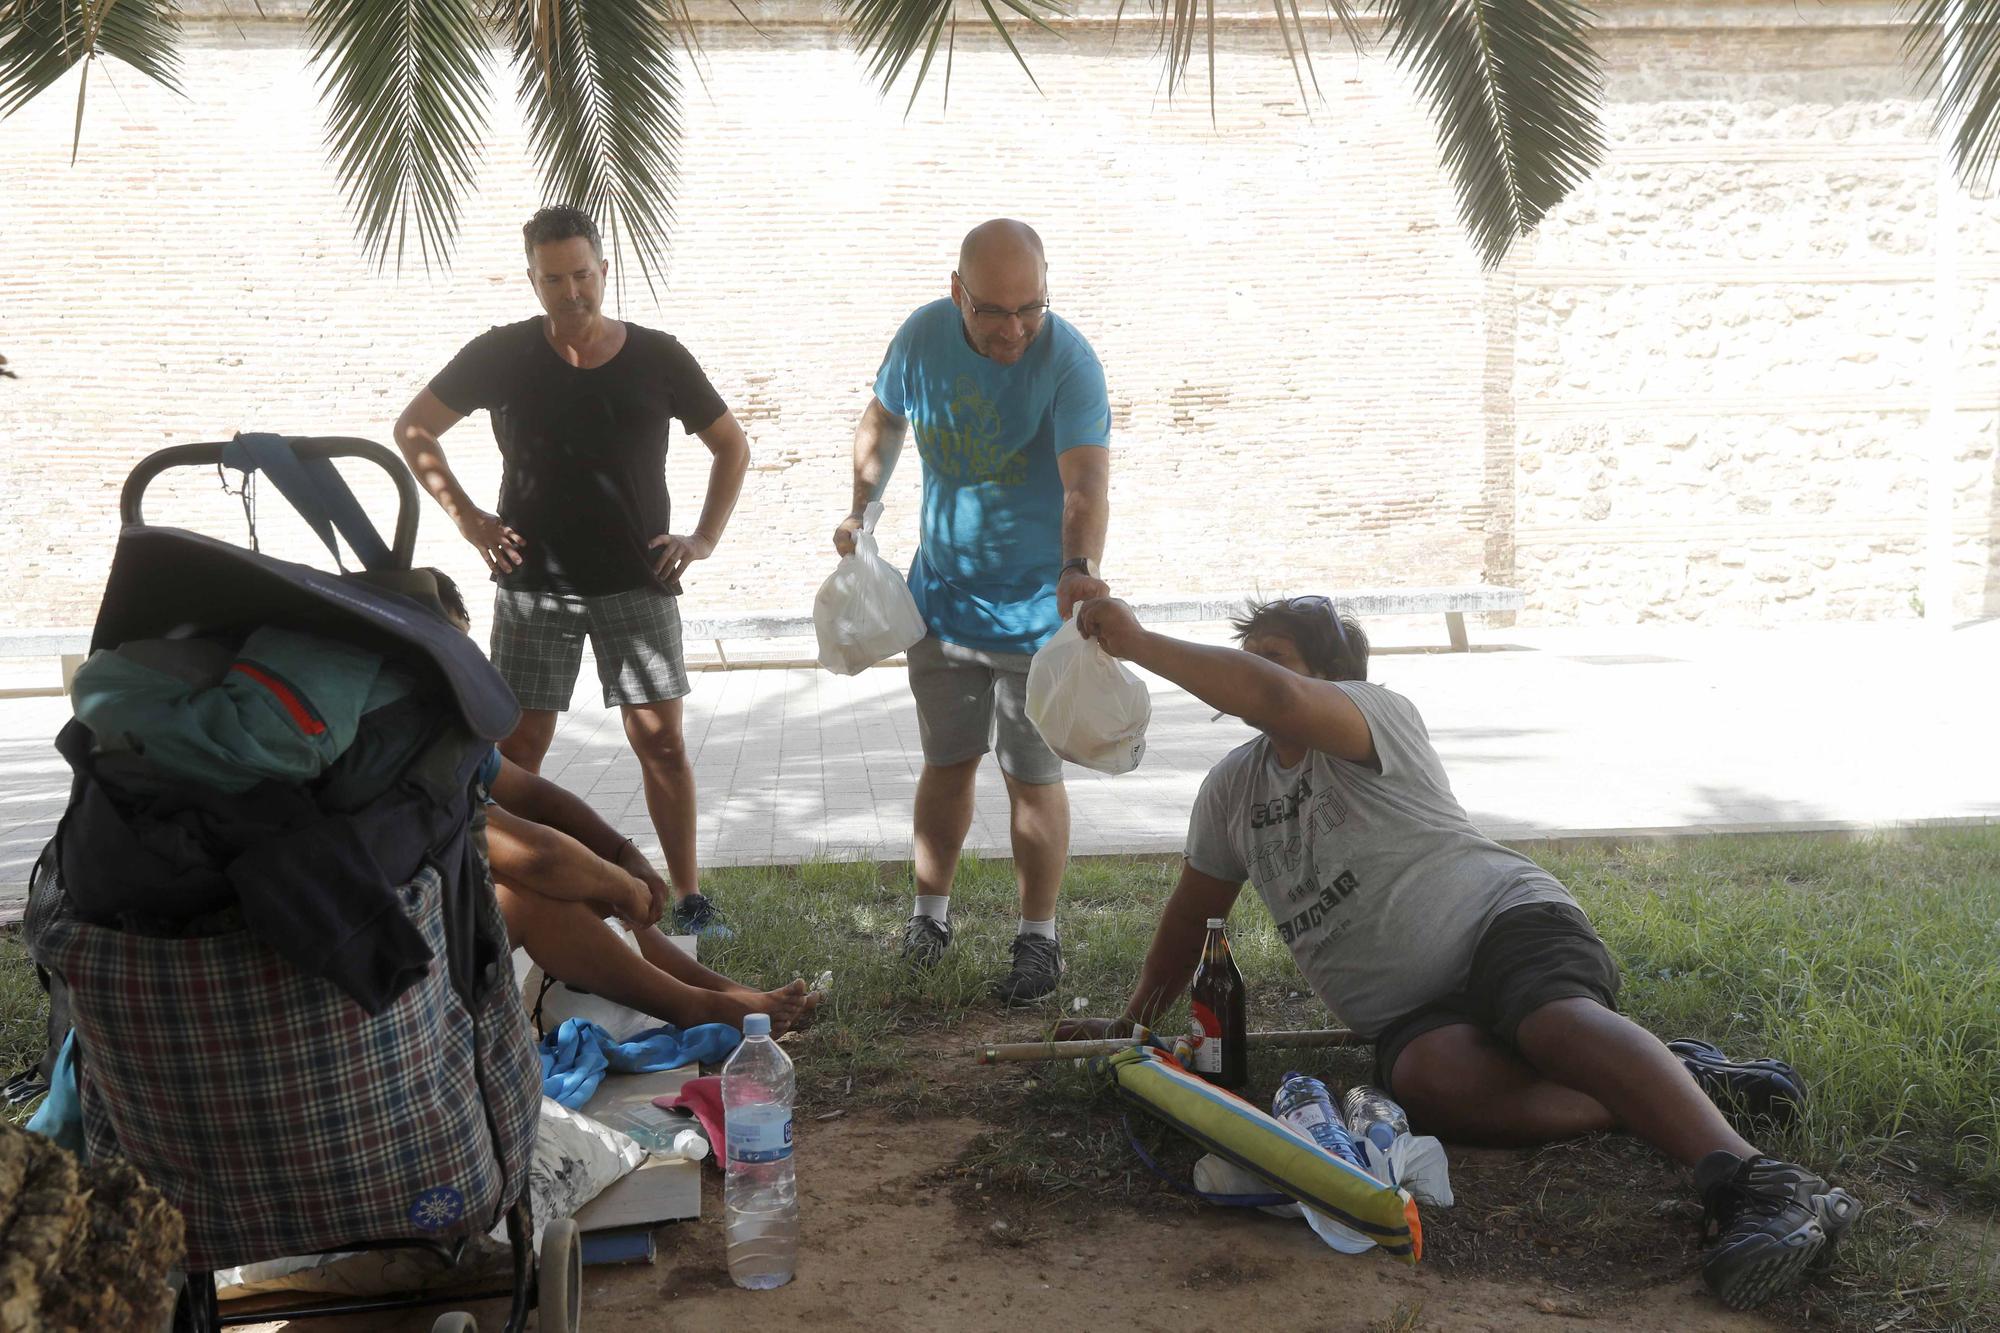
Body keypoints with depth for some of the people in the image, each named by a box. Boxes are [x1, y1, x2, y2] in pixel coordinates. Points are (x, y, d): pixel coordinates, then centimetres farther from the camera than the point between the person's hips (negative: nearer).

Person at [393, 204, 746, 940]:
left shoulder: (658, 357, -1)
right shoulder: (504, 354, -2)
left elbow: (731, 446, 10)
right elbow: (414, 429, 7)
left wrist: (704, 537, 1)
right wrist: (467, 517, -1)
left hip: (638, 582, 0)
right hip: (534, 583, 0)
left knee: (661, 741, -1)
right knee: (518, 746, 2)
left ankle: (689, 898, 8)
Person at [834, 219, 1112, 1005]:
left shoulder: (1067, 360, -24)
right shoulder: (924, 335, -10)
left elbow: (1086, 485, -37)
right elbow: (883, 420, 10)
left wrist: (1079, 572, -55)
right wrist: (861, 507, -3)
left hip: (1036, 608, -3)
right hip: (942, 595, 4)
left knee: (1033, 778, 4)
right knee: (947, 763, 15)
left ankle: (1038, 938, 20)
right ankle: (930, 911, 33)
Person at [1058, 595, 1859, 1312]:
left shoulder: (1375, 713, -4)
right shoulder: (1230, 789, 20)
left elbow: (1276, 699, -26)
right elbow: (1191, 917, 27)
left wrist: (1139, 644, -20)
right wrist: (1133, 1023, 26)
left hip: (1504, 923, -4)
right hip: (1410, 1011, 4)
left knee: (1556, 1020, -39)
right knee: (1430, 1081, -33)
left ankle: (1760, 1185, -54)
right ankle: (1677, 1083, -26)